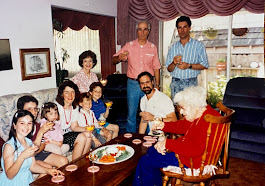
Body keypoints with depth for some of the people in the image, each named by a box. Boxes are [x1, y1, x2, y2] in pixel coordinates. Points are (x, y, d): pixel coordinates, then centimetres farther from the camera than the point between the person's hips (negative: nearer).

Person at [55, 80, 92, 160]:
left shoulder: (75, 108, 6)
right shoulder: (56, 106, -18)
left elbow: (74, 127, 5)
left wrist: (86, 129, -13)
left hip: (67, 133, 7)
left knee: (88, 137, -15)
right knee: (82, 138, -23)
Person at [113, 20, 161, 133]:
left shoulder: (153, 48, 7)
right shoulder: (129, 46, 3)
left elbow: (156, 68, 10)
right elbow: (114, 60, 1)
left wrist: (157, 85, 4)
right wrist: (119, 58, -23)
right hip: (132, 84, -1)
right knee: (131, 114, 5)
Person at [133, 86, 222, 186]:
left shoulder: (208, 123, -29)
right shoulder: (201, 114, 3)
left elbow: (195, 150, -36)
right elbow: (183, 125, 18)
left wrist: (167, 143, -30)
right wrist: (164, 125, 5)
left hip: (193, 161, -11)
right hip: (185, 150, 11)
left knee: (146, 161, -8)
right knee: (152, 150, 19)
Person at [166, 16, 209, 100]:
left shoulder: (198, 45, 5)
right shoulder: (173, 47, 13)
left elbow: (205, 65, -1)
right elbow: (169, 69, 11)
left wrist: (189, 65, -12)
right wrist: (174, 63, -10)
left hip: (191, 83, -2)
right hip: (175, 83, 2)